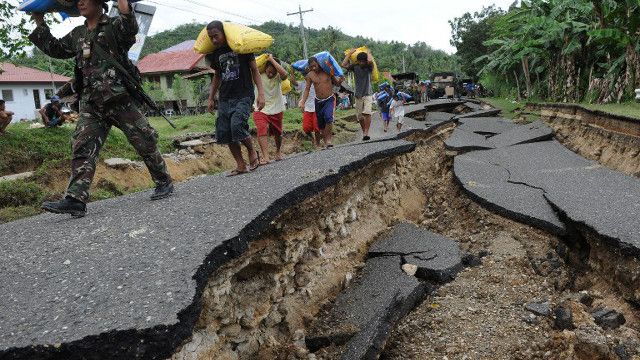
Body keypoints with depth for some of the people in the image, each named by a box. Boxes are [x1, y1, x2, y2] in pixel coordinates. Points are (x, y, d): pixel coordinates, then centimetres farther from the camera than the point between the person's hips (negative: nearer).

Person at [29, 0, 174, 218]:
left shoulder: (115, 26, 1)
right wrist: (40, 24, 30)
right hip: (91, 104, 6)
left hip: (121, 99, -6)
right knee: (83, 149, -5)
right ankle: (75, 200, -9)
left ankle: (164, 183, 16)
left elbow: (131, 28, -21)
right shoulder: (77, 35, 20)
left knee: (145, 142, 0)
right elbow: (56, 49, 33)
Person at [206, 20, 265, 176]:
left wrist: (261, 93, -12)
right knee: (224, 133, -1)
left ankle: (253, 152, 1)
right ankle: (241, 166, 9)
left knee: (237, 126, -26)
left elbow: (254, 70, -2)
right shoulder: (215, 54, 11)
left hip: (243, 95, -6)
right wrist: (211, 98, 21)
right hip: (225, 98, 6)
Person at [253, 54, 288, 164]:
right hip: (261, 110, -2)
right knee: (262, 130, -24)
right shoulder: (259, 76, -9)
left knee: (278, 133, 16)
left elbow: (285, 74, -31)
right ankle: (265, 157, -30)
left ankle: (278, 152, 43)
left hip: (277, 110, 2)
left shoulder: (278, 77, -10)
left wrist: (272, 59, -26)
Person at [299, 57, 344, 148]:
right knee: (320, 124, 7)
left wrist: (340, 81, -18)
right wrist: (303, 102, -7)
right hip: (318, 101, 3)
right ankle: (326, 141, 23)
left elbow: (336, 84, 5)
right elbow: (307, 89, 3)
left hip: (330, 99, -3)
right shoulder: (310, 75, -2)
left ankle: (329, 138, -12)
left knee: (328, 118, -26)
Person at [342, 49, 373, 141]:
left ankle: (366, 133, -23)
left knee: (367, 113, -24)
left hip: (368, 95, -3)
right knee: (360, 117, 6)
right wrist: (350, 53, -2)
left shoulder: (369, 67, -4)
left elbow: (370, 60, -27)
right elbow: (344, 65, -9)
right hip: (358, 96, 4)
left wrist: (368, 53, -7)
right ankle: (364, 133, 22)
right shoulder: (355, 67, 3)